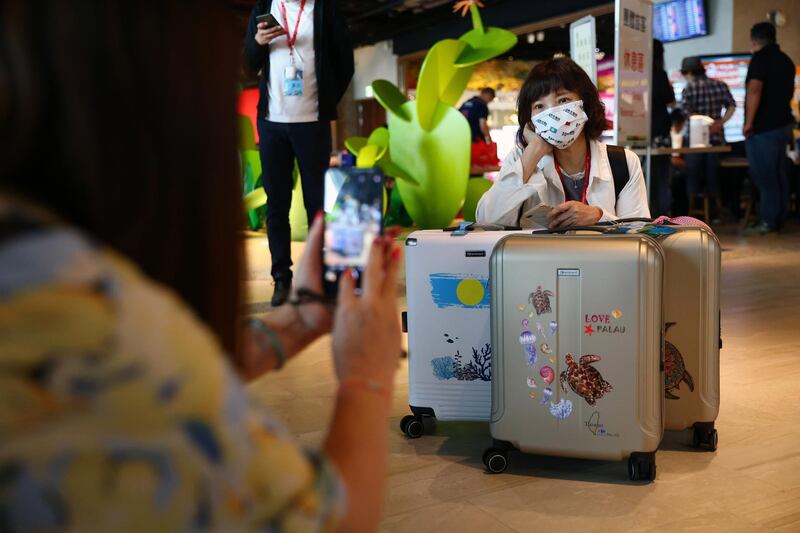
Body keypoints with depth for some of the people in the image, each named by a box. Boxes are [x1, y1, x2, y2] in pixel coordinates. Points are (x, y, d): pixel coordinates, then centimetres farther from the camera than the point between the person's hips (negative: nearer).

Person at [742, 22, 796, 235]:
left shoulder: (760, 58, -11)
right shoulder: (786, 60, 15)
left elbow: (754, 90, -22)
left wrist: (749, 122, -19)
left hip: (763, 128, -8)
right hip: (783, 123, 8)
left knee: (764, 176, -6)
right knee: (779, 174, 11)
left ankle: (767, 221, -6)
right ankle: (779, 219, 16)